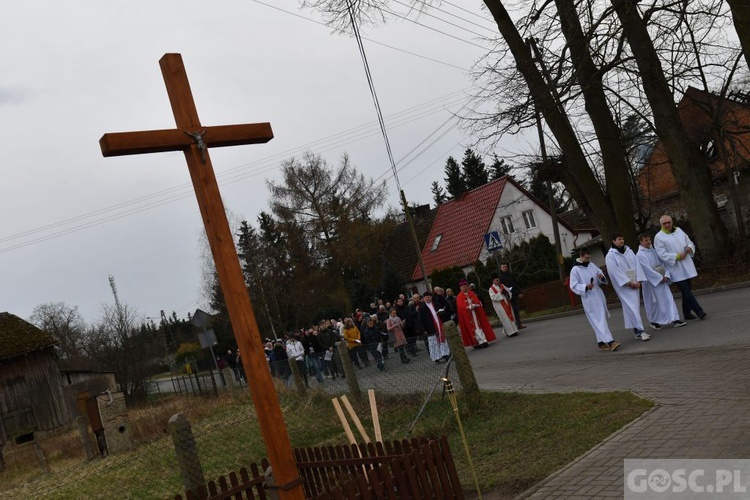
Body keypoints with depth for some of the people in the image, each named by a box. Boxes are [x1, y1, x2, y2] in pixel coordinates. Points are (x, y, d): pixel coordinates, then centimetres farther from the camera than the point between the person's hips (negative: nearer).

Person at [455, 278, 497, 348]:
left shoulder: (471, 293, 12)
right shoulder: (459, 297, 0)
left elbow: (477, 301, 4)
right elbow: (461, 306, -12)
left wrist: (474, 305, -17)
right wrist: (470, 307, -19)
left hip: (475, 313, 4)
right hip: (467, 315, -4)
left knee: (478, 326, 0)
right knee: (472, 327, -6)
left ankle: (482, 340, 1)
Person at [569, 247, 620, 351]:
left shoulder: (592, 265, 9)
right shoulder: (575, 270, -7)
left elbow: (601, 275, 17)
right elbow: (573, 286, -8)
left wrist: (602, 277, -7)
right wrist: (586, 287, -22)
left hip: (599, 295, 7)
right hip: (588, 299, -6)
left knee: (602, 319, 11)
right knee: (599, 321, -9)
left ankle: (601, 342, 20)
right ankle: (610, 341, -14)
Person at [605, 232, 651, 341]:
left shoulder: (629, 251, 10)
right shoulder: (610, 256, -5)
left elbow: (637, 265, 6)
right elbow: (615, 272, -11)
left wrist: (638, 281, -5)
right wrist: (628, 283, -15)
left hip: (634, 283, 5)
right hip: (623, 286, -5)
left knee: (636, 306, 6)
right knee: (631, 307, -12)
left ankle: (636, 331, 13)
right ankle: (640, 331, -15)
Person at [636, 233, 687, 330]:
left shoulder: (653, 251, 8)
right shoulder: (640, 255, -11)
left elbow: (661, 263, 7)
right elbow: (647, 269, -16)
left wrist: (666, 275, -7)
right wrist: (659, 277, -16)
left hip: (661, 280, 5)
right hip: (651, 282, -5)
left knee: (668, 298, -4)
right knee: (653, 302, 5)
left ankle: (675, 320, -6)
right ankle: (654, 321, 21)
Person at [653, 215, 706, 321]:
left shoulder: (679, 231, 11)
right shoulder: (659, 237, -6)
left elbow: (690, 243, 17)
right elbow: (662, 254, -12)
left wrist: (689, 248, -7)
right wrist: (677, 256, -19)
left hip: (686, 266, 6)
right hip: (675, 269, -6)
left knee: (686, 291, 12)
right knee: (686, 291, -10)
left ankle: (687, 313, 23)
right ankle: (699, 312, -7)